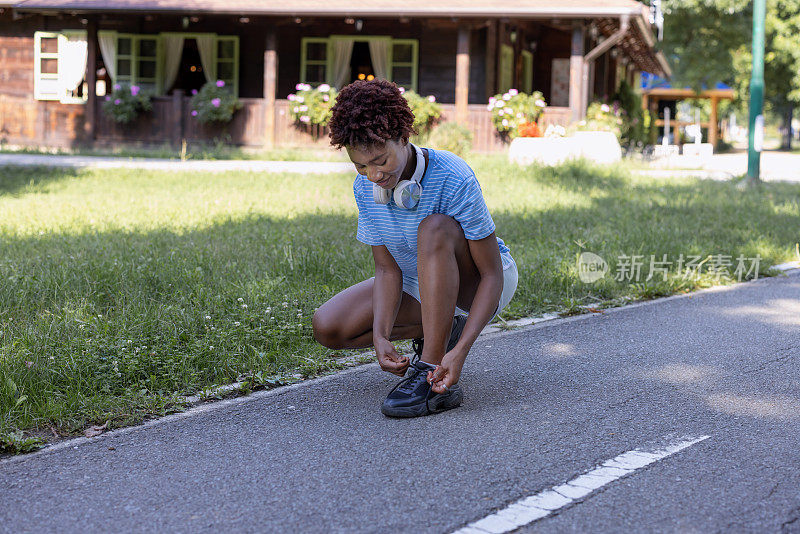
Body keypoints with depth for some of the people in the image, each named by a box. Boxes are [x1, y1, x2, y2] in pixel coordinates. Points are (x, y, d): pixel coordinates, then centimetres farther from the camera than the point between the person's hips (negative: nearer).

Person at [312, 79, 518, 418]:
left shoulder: (453, 179, -31)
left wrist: (460, 351, -40)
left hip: (479, 287, -6)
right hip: (418, 286, 6)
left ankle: (433, 376, -35)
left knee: (435, 227, -37)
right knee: (327, 328, -11)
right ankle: (437, 330, 5)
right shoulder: (365, 187, -15)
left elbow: (492, 275, -29)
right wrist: (380, 337, -29)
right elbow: (387, 269, -11)